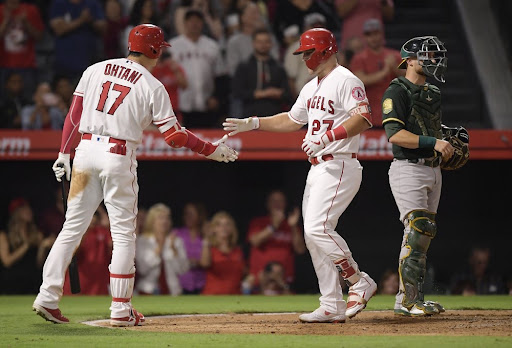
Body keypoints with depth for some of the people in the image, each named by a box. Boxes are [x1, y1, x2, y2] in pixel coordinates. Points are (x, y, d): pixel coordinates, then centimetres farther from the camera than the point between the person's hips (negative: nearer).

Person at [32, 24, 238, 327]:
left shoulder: (95, 70, 10)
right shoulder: (152, 86, -2)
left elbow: (74, 116, 8)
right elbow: (174, 136, -3)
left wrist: (64, 153, 13)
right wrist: (211, 150, 7)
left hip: (86, 149, 4)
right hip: (119, 155, -4)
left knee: (73, 227, 9)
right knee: (123, 233, 5)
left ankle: (48, 298, 2)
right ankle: (121, 311, 4)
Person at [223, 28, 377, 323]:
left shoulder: (346, 81, -11)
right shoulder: (312, 88, 19)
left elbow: (364, 119, -24)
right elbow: (292, 120, 32)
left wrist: (326, 138, -30)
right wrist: (252, 124, 24)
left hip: (339, 167, -10)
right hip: (318, 169, 10)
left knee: (318, 228, -21)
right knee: (314, 236, 6)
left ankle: (360, 283, -10)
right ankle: (332, 307, 9)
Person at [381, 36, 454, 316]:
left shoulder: (433, 94, 19)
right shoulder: (397, 91, -8)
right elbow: (395, 135, -19)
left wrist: (446, 146, 8)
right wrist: (433, 142, -25)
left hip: (433, 170, 8)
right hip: (408, 169, -8)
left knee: (423, 236, 7)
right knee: (417, 232, -16)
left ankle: (415, 300, 10)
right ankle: (406, 300, -14)